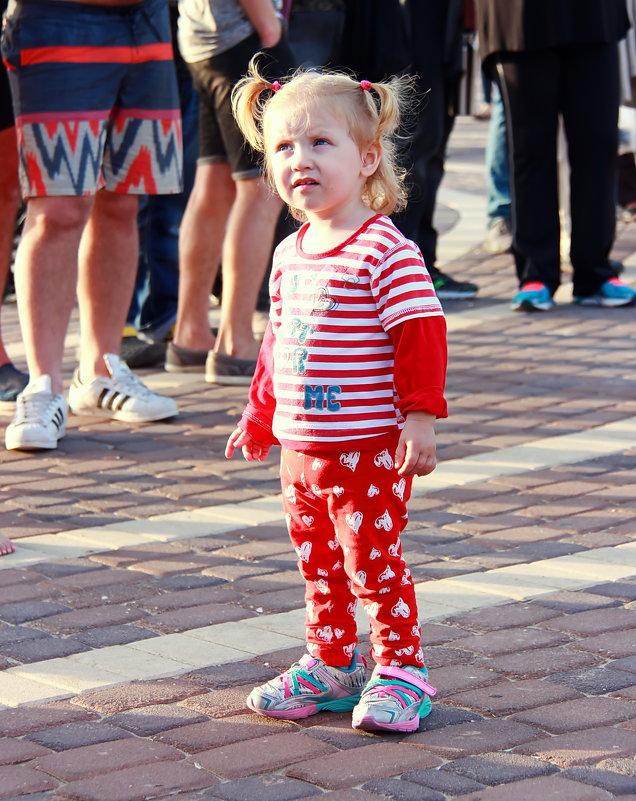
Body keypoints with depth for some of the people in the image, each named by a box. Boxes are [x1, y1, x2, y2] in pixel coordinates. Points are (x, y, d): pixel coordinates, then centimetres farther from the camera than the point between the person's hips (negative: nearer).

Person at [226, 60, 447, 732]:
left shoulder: (385, 251, -14)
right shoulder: (290, 254, 10)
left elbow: (420, 332, -16)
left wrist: (420, 414, -20)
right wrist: (260, 416, 23)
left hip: (368, 446, -7)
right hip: (301, 447, 8)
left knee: (372, 561, -1)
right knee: (318, 564, 15)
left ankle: (401, 670, 11)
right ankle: (330, 664, 28)